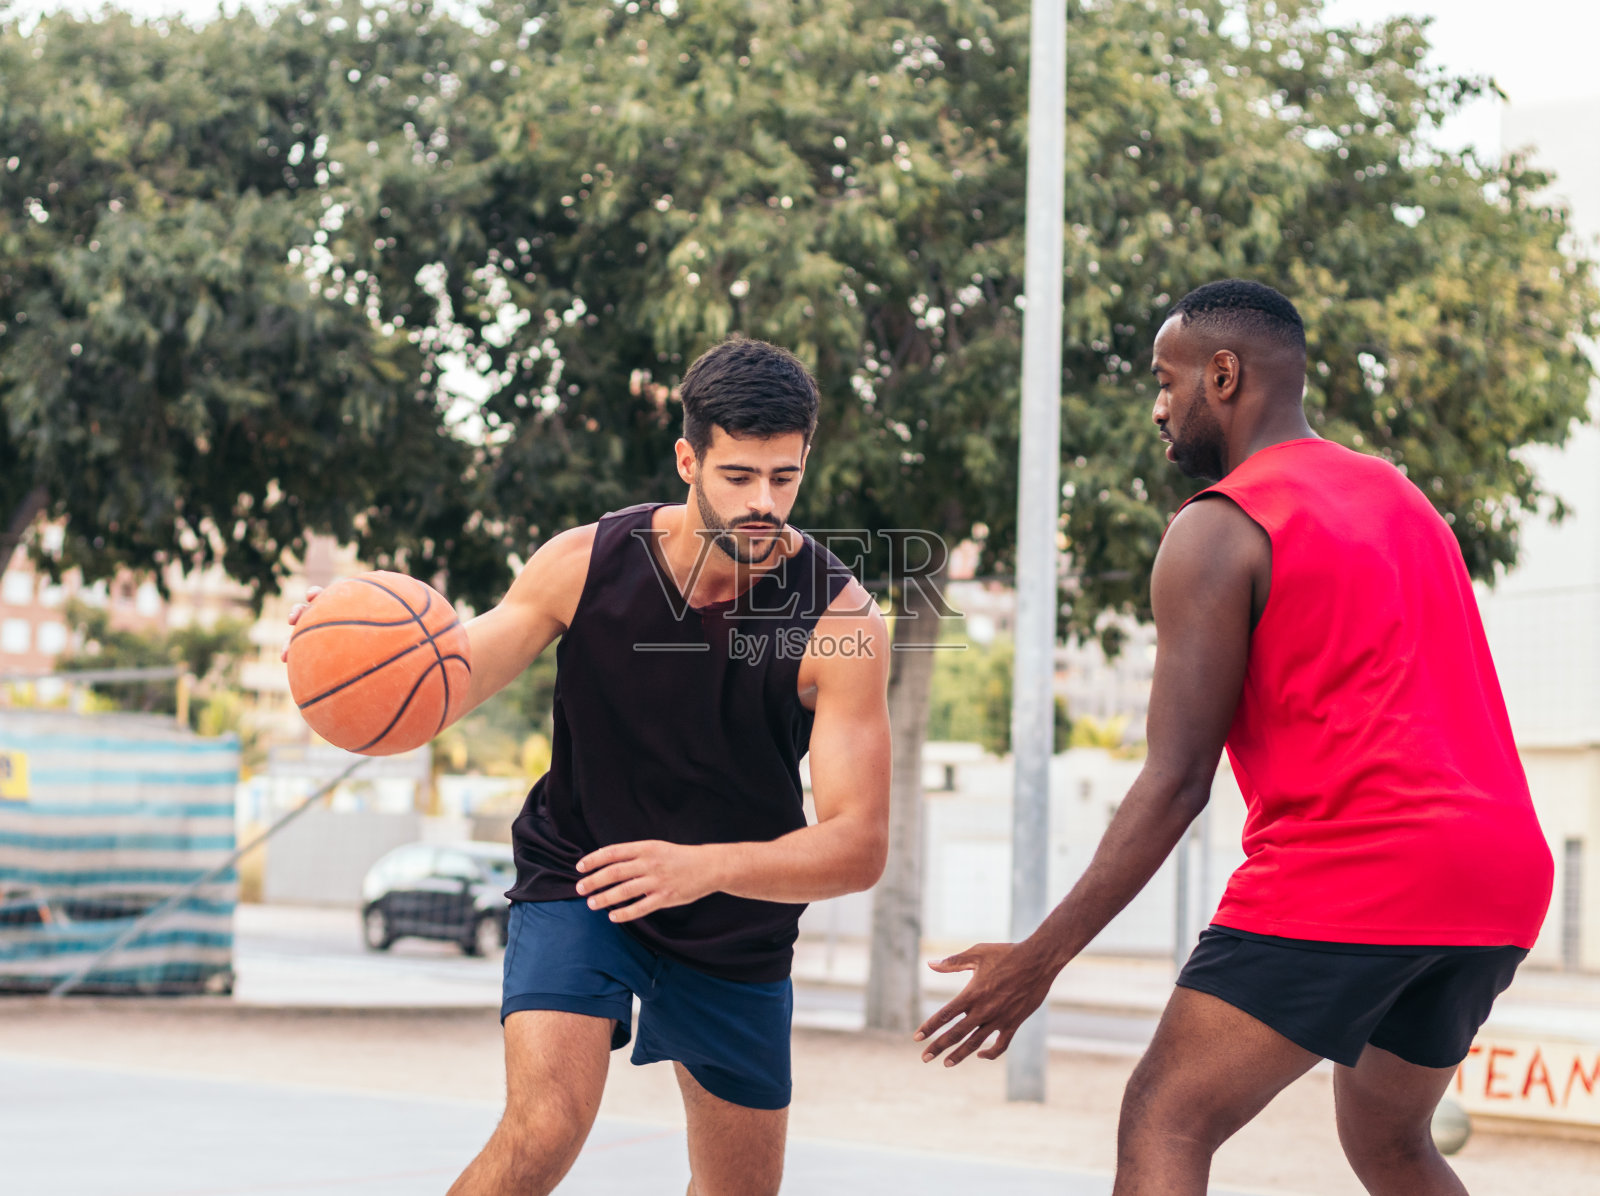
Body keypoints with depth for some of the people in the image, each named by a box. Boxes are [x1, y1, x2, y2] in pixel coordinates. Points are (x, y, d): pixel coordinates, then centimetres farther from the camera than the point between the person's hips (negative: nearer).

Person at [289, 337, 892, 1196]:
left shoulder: (839, 619, -22)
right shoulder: (588, 564, -18)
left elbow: (858, 847, -27)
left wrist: (705, 866, -44)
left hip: (739, 925, 2)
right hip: (578, 881, -1)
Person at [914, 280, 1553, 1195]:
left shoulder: (1219, 530, -4)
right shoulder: (1402, 498, 21)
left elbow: (1176, 782, -10)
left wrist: (1043, 955, -8)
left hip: (1348, 871, -8)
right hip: (1499, 874, 8)